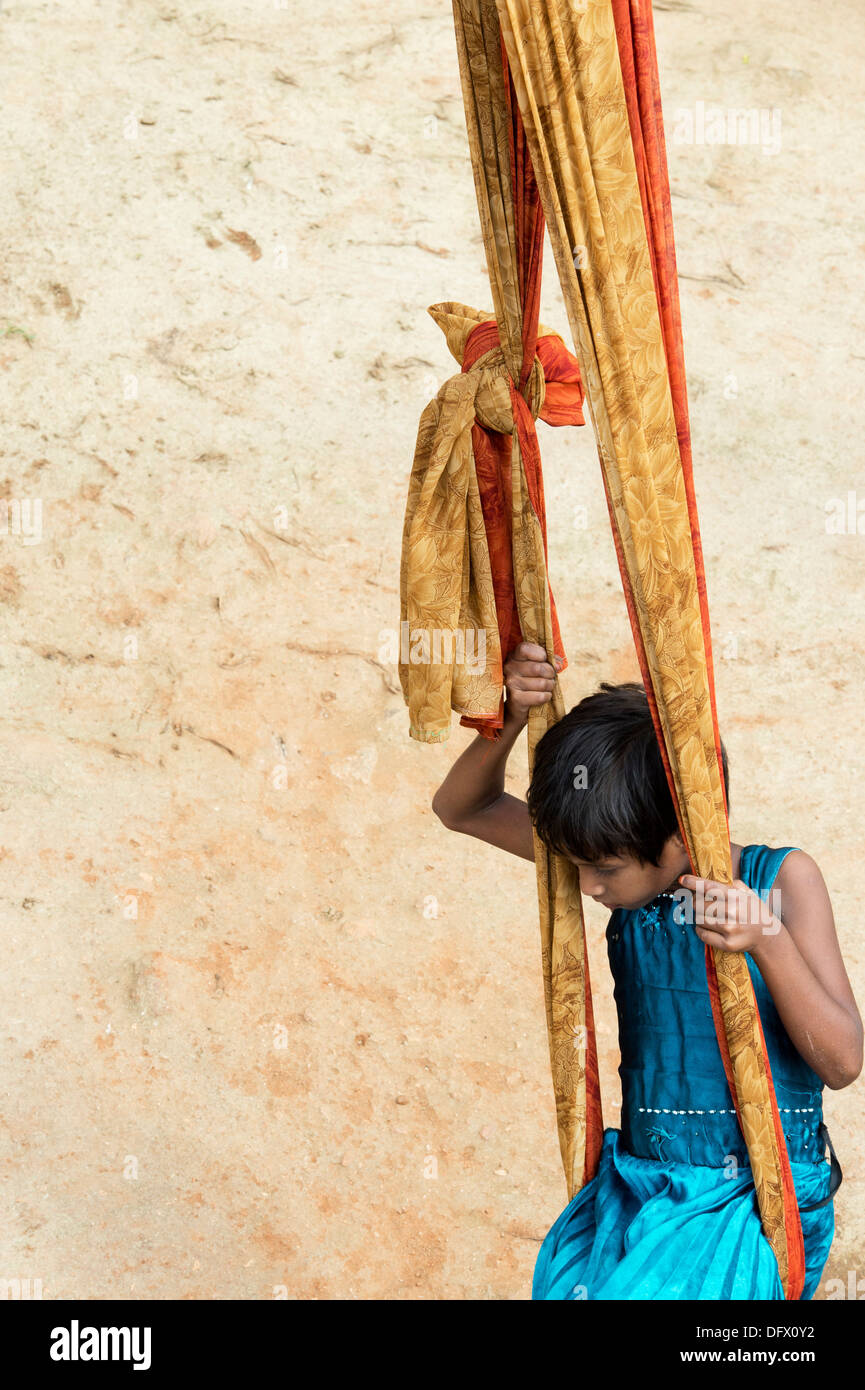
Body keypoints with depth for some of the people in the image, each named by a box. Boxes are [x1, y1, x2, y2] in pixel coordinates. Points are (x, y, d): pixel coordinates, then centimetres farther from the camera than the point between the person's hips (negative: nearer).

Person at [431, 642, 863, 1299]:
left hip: (753, 1200, -4)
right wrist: (511, 719, -14)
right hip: (635, 1189, 4)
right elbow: (461, 808, 4)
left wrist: (769, 941, -26)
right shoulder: (633, 868, 0)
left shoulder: (782, 878, -10)